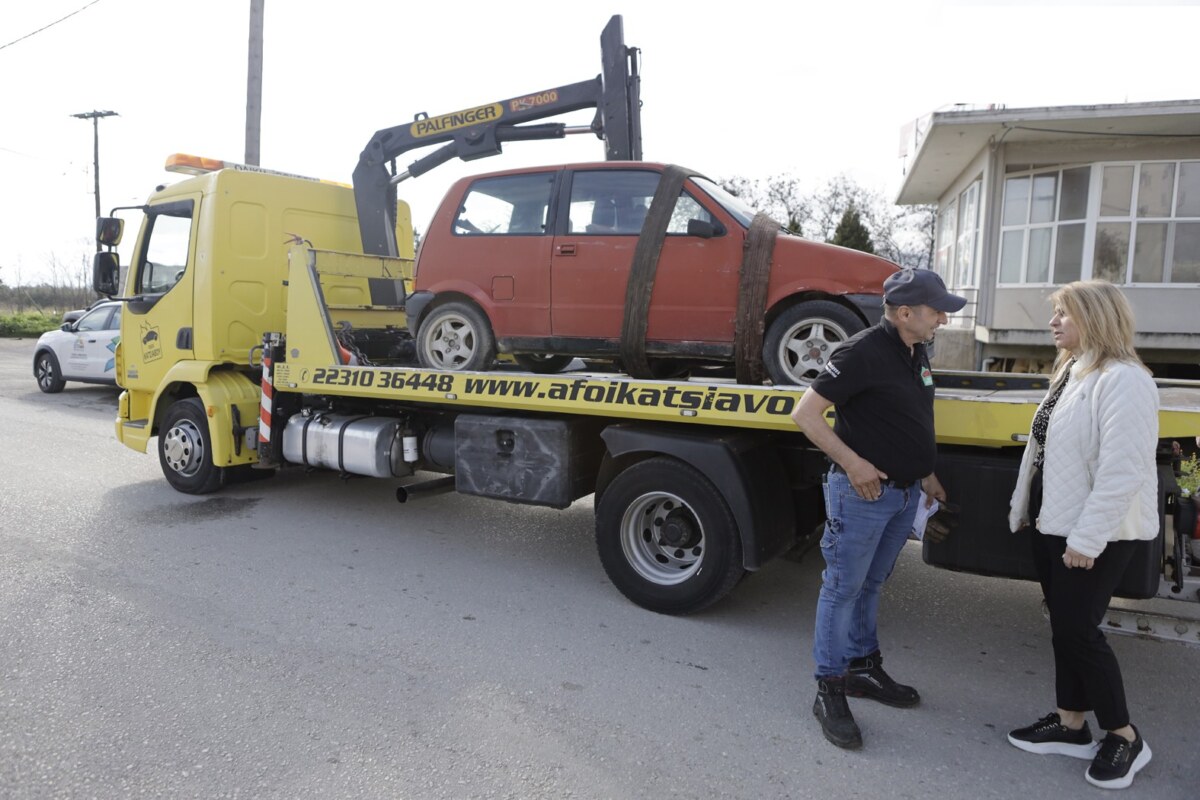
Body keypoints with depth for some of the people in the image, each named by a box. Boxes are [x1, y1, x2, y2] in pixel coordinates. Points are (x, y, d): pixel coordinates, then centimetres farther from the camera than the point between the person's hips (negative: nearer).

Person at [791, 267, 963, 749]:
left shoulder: (916, 353, 9)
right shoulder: (863, 353, -18)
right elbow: (805, 414, -20)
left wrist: (925, 474, 20)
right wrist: (853, 463, -22)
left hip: (905, 493, 8)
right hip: (862, 492, -8)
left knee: (870, 585, 20)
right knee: (843, 588, 2)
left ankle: (863, 668, 35)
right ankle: (829, 689, 13)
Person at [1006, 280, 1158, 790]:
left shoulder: (1123, 381, -19)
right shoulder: (1070, 373, 12)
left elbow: (1122, 471, -25)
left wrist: (1087, 539, -24)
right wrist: (1027, 510, 20)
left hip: (1094, 535, -9)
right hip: (1054, 523, 9)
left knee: (1078, 631, -2)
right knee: (1064, 628, 14)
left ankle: (1124, 738, 17)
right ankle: (1071, 726, 26)